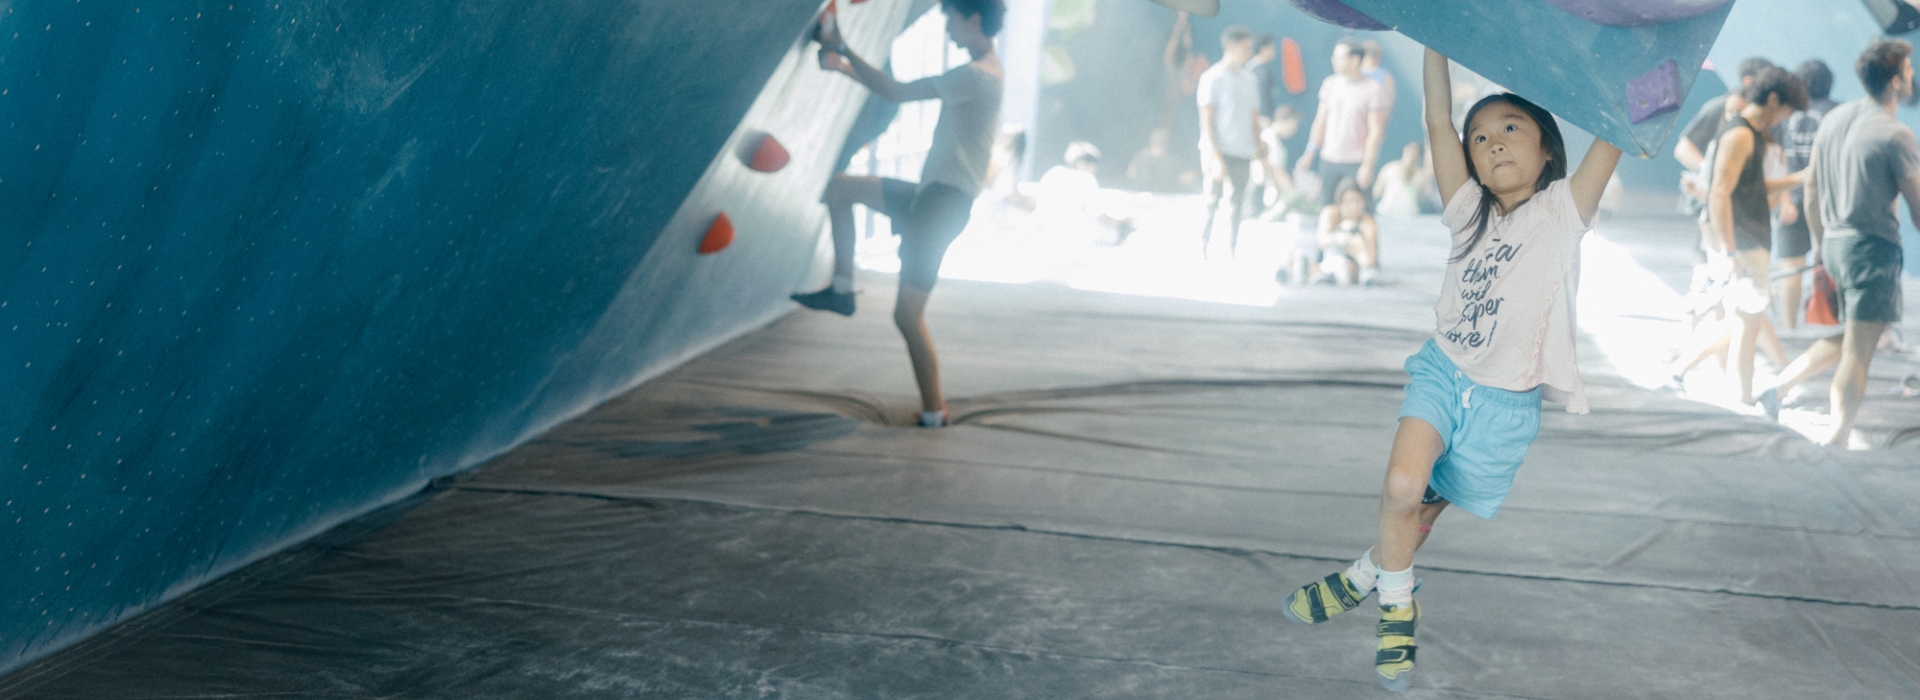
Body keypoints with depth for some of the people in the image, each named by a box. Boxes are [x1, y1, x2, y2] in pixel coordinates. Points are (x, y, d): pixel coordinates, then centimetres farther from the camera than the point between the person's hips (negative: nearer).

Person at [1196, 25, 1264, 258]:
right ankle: (1202, 252, 6)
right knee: (1211, 202, -3)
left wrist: (1258, 150, 9)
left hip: (1242, 154, 5)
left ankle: (1231, 254, 12)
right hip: (1220, 152, -5)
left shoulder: (1249, 79, 14)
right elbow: (1206, 120, -8)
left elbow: (1254, 118, 17)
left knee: (1236, 206, 5)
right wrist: (1215, 156, -15)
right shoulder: (1213, 77, -5)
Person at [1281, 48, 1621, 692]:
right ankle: (1396, 607, 4)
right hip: (1443, 371, 2)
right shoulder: (1470, 211, 5)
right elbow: (1437, 120, 0)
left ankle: (1362, 578, 35)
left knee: (1426, 508, 7)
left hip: (1504, 403, -2)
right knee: (1402, 489, -20)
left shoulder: (1564, 211, -4)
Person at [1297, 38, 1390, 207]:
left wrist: (1367, 166, -12)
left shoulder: (1373, 90, -6)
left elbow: (1375, 131, -7)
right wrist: (1309, 154, 10)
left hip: (1356, 164, -4)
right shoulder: (1329, 84, 8)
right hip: (1328, 161, 4)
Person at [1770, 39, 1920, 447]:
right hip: (1873, 248, -7)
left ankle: (1777, 386, 13)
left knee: (1844, 340, 22)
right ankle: (1836, 443, -1)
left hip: (1835, 244, 7)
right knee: (1856, 355, -2)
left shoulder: (1834, 119, 8)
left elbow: (1812, 188, 15)